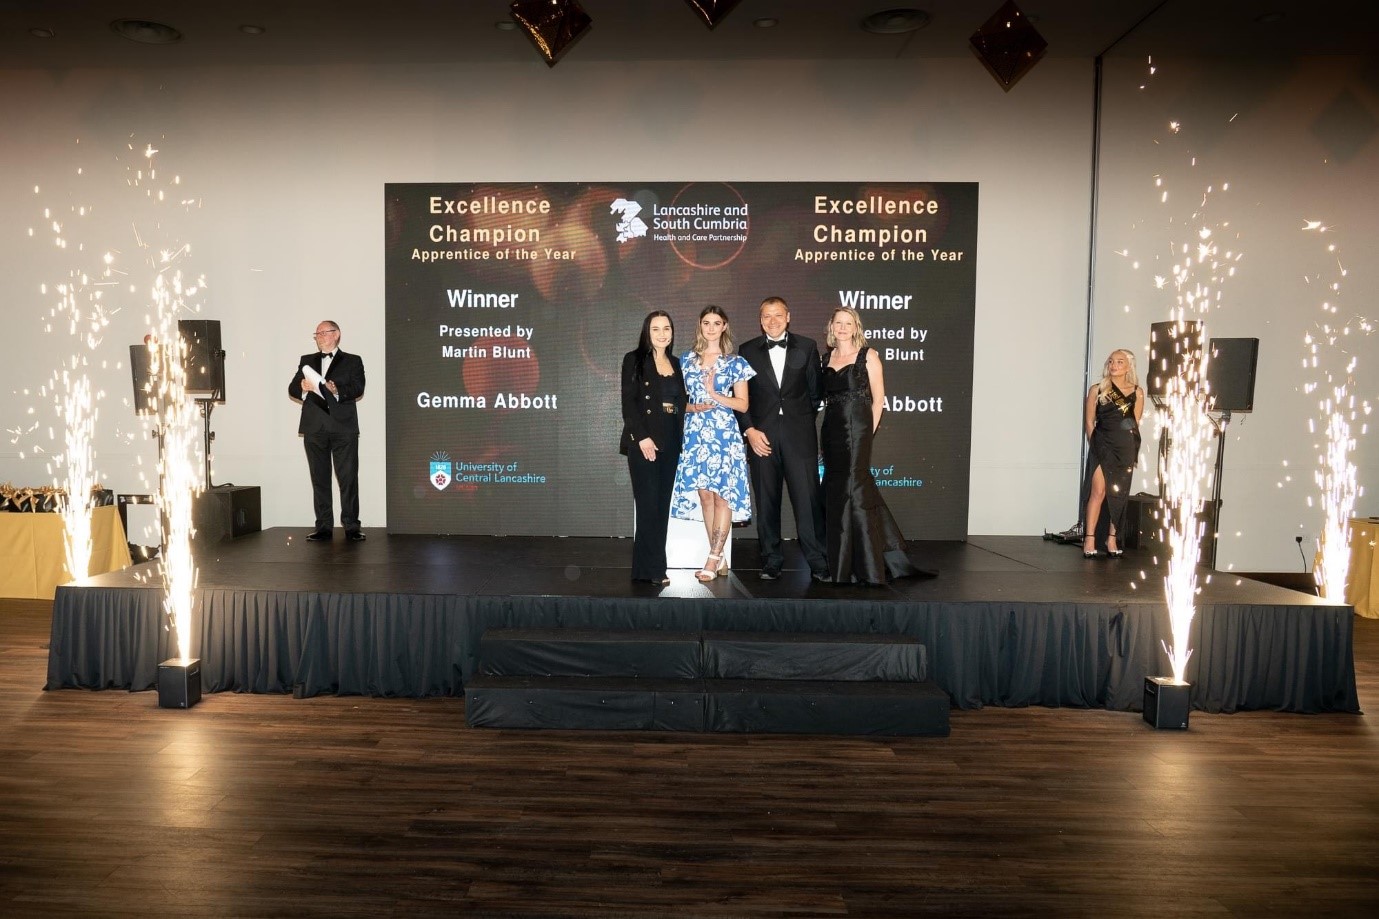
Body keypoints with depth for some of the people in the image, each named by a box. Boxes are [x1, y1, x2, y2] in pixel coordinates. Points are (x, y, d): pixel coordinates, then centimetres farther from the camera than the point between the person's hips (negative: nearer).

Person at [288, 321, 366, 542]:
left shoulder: (352, 361, 9)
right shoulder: (307, 360, 20)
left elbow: (358, 388, -6)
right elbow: (292, 388, 10)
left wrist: (336, 390, -25)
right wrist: (304, 387, -13)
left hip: (343, 427, -3)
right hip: (314, 428, 3)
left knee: (348, 478, -6)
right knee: (319, 479, 6)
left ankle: (351, 527, -2)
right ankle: (323, 527, 11)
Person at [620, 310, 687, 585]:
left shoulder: (676, 364, 16)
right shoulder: (634, 359, -1)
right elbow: (628, 402, -8)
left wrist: (680, 439, 8)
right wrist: (642, 437, -17)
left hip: (670, 443, 6)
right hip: (643, 442, -6)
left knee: (662, 505, 6)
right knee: (648, 504, -8)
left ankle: (650, 566, 12)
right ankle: (652, 569, -3)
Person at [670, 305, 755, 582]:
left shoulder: (735, 362, 4)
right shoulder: (686, 360, 12)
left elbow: (743, 404, 2)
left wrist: (714, 394, -11)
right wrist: (693, 407, -7)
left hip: (724, 434, -3)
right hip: (695, 433, 3)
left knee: (722, 494, -7)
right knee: (704, 494, 3)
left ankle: (712, 559, -2)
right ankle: (720, 560, 11)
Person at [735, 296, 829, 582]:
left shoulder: (807, 347, 8)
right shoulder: (748, 351, 9)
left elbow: (816, 390, 12)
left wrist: (804, 421, 7)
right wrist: (749, 430, -3)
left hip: (799, 436, -1)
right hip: (761, 437, 1)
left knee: (808, 497, -5)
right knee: (767, 502, 4)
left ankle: (818, 562, 4)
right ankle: (771, 561, 14)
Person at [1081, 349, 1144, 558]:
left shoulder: (1137, 393, 8)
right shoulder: (1097, 390, 5)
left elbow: (1135, 423, 11)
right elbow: (1089, 421, 7)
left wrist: (1132, 449, 6)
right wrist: (1095, 444, 3)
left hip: (1125, 448, 2)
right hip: (1102, 445, -2)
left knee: (1118, 494, 5)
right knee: (1098, 491, -10)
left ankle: (1112, 538, 13)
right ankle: (1089, 539, -8)